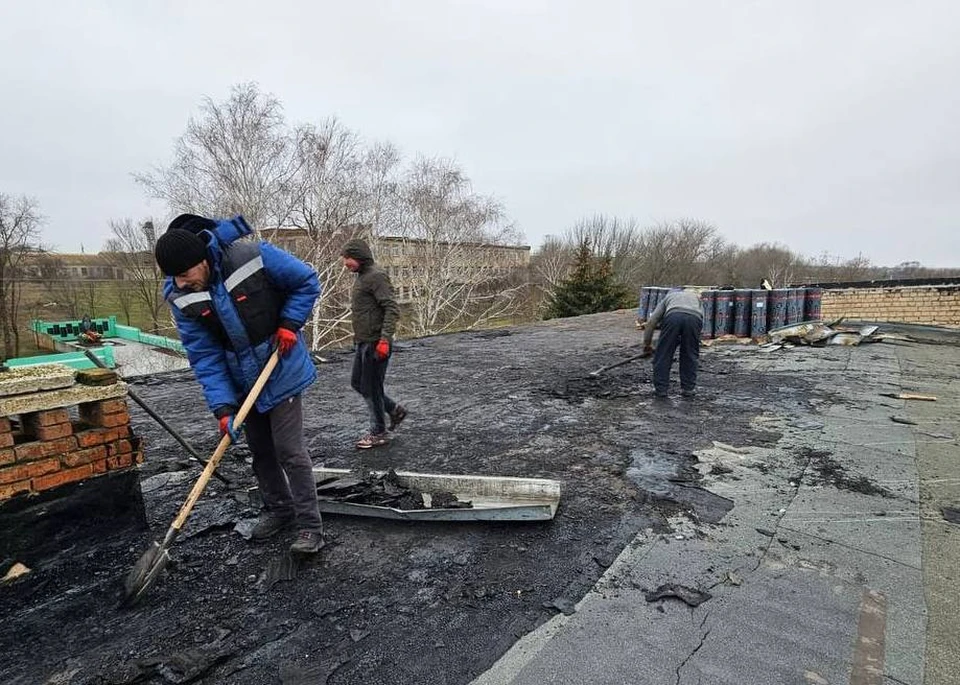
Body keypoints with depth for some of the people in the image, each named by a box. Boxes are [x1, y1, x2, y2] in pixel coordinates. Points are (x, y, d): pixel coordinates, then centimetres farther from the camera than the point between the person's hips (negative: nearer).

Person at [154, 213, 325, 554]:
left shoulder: (254, 256, -23)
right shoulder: (180, 297, -11)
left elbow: (307, 282, -9)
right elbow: (204, 356, -11)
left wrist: (289, 323, -18)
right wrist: (222, 406, -18)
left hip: (282, 372, -5)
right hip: (243, 382, 5)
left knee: (289, 449, -6)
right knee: (260, 450, 15)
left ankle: (310, 525, 7)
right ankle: (278, 509, 36)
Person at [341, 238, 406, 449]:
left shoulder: (376, 276, -15)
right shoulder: (361, 276, 14)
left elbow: (392, 309, -22)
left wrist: (385, 339, -28)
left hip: (375, 344, -10)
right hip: (363, 342, 10)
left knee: (371, 388, 0)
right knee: (357, 383, 17)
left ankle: (378, 433, 17)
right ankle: (394, 409, 29)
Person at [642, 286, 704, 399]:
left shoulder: (668, 296, 37)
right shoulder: (696, 298, 43)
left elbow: (651, 321, 27)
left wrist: (647, 344, 34)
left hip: (673, 316, -1)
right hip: (694, 318, 2)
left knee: (663, 354, 12)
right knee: (690, 355, 19)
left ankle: (660, 388, 16)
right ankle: (688, 388, 24)